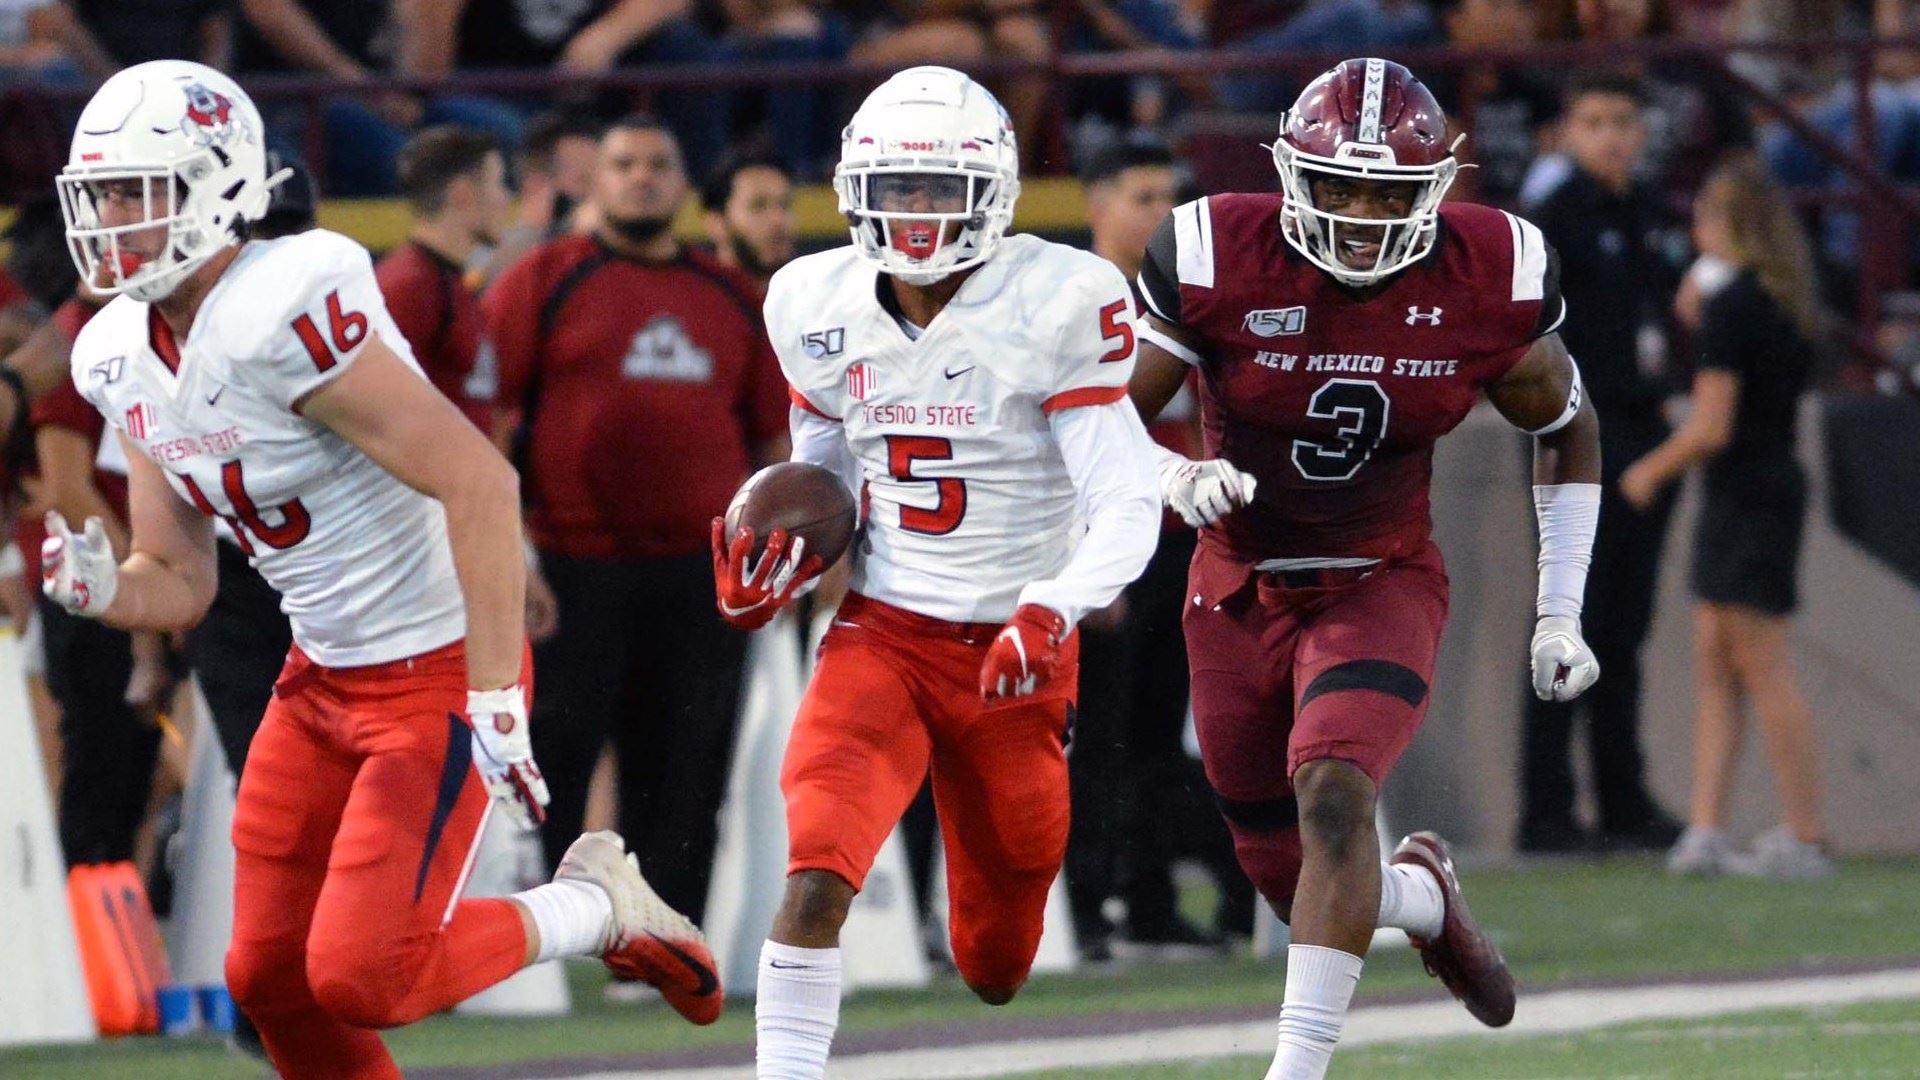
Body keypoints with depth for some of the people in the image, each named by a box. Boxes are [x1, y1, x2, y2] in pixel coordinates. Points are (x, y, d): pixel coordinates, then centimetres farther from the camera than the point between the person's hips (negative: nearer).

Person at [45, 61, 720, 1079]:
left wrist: (495, 705, -26)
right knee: (269, 977, 8)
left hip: (437, 674, -9)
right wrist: (93, 585, -14)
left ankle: (592, 909, 11)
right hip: (322, 680, 9)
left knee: (360, 977, -13)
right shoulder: (122, 359, 3)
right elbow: (178, 582, 10)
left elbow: (480, 482, -27)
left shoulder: (283, 313, -25)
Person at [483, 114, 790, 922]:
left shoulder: (732, 299, 16)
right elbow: (480, 410, -2)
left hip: (701, 574, 4)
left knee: (685, 783, 4)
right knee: (548, 769, -3)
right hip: (573, 572, -4)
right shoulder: (544, 280, 3)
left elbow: (774, 432, 19)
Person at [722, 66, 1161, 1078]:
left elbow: (1126, 510, -17)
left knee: (995, 972, 14)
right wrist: (778, 567, -4)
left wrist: (1050, 613, -35)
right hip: (880, 639, 2)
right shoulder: (819, 307, -1)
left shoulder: (1057, 305, -15)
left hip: (1013, 653, -2)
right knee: (815, 878, -26)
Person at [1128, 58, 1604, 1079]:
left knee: (1333, 796, -27)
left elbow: (1568, 431, 6)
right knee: (1288, 877, 8)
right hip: (1241, 595, 1)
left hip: (1382, 585, -1)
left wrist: (1559, 615, 5)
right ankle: (1422, 895, 43)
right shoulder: (1218, 261, -19)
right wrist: (1175, 480, -30)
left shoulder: (1489, 281, -13)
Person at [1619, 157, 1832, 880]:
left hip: (1742, 496, -9)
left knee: (1764, 672, -4)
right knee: (1715, 670, 10)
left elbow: (1710, 429, -20)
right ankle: (1705, 830, 6)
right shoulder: (1791, 305, 10)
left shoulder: (1729, 309, -17)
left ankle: (1806, 839, -1)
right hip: (1780, 486, 9)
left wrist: (1651, 469, -3)